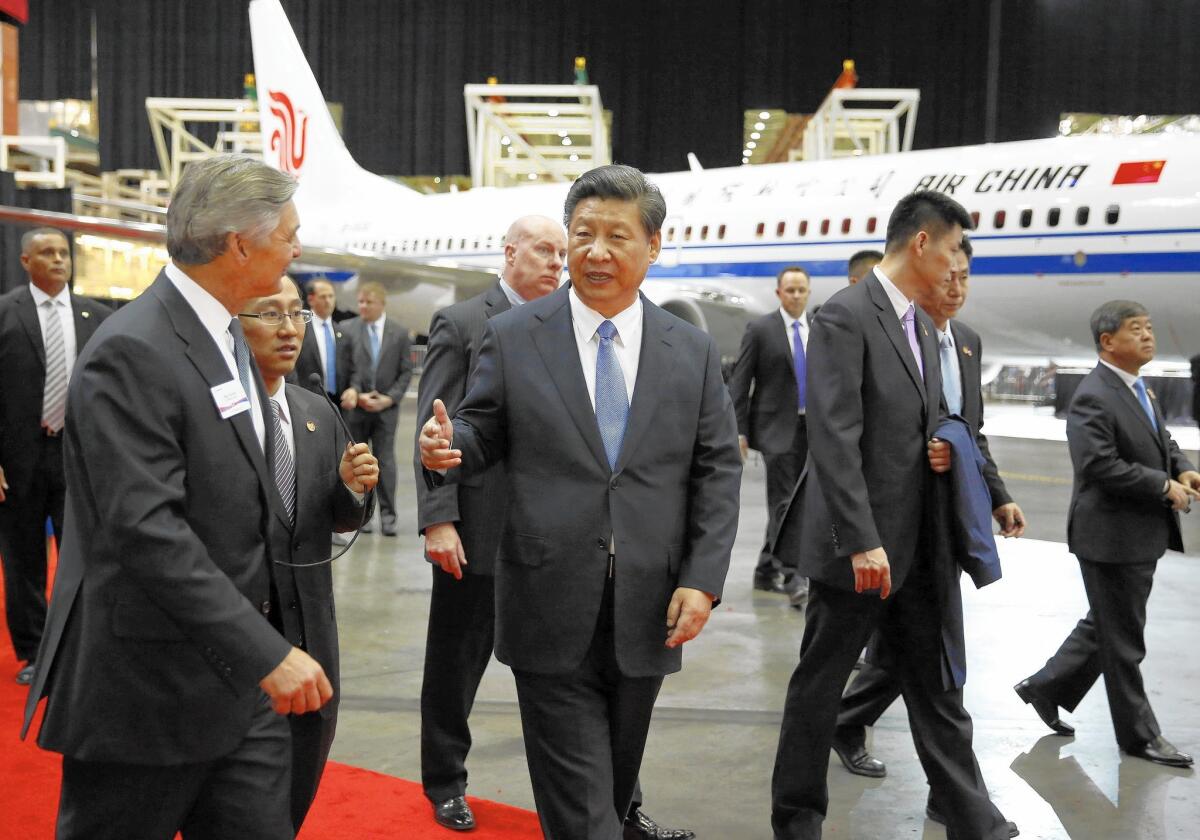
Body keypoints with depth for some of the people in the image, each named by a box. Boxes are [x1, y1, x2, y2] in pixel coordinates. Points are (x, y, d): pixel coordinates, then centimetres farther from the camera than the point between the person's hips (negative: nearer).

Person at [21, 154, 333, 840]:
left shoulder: (226, 334, 10)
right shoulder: (131, 353, -19)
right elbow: (146, 530, -26)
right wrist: (265, 652, -28)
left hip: (243, 680, 8)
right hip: (149, 690, -8)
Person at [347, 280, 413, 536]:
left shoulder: (399, 333, 5)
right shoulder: (348, 329, 1)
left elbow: (406, 371, 5)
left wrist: (389, 398, -6)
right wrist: (357, 394, -11)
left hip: (386, 407, 0)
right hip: (355, 405, 0)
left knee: (385, 460, -1)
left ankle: (387, 515, 4)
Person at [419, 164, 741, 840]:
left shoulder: (694, 352, 4)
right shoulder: (512, 338, 0)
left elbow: (718, 473, 3)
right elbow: (484, 435, 5)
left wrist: (703, 581, -6)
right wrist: (447, 448, -19)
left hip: (649, 617, 3)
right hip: (552, 613, -2)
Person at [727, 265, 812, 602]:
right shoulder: (760, 329, -4)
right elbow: (740, 381, -5)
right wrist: (738, 430, -10)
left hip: (809, 427, 5)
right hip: (776, 426, -5)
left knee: (784, 503, 12)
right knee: (783, 504, -9)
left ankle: (767, 571, 23)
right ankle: (792, 577, -9)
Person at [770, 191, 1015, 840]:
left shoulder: (922, 325, 13)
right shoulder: (844, 316, -14)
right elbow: (833, 437, -21)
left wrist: (941, 449, 0)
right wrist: (861, 542, -25)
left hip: (915, 545, 8)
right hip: (858, 547, -8)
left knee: (936, 687, 12)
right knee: (820, 683, 7)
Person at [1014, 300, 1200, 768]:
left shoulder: (1139, 390, 12)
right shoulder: (1093, 397, -19)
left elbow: (1161, 441, 22)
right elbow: (1100, 465, -25)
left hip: (1142, 536, 10)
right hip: (1112, 536, -10)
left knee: (1104, 626, 20)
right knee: (1123, 640, 5)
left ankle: (1045, 689, 34)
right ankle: (1138, 734, 18)